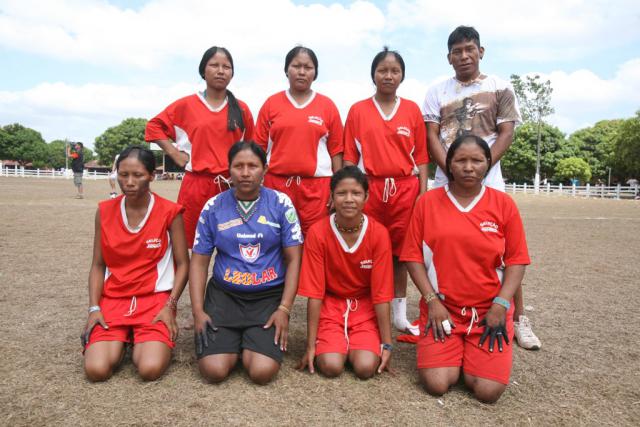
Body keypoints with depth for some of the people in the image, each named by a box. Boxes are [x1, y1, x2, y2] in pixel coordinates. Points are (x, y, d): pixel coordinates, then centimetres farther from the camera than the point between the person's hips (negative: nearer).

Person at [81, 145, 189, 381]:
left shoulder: (169, 212, -6)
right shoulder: (105, 211, 3)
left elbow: (183, 264, -2)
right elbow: (98, 266, 8)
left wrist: (170, 306, -12)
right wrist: (94, 308, -4)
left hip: (156, 298, -2)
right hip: (113, 299, 3)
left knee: (150, 369, -22)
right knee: (96, 370, -17)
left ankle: (150, 342, 13)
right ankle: (119, 341, 16)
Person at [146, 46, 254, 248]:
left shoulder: (241, 109, 8)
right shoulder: (186, 105, 4)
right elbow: (154, 127, 11)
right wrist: (176, 155, 3)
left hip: (233, 186, 1)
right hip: (196, 185, -1)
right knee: (189, 245, 3)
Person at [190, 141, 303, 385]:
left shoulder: (281, 203, -3)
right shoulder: (213, 207, 0)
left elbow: (293, 259, -1)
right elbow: (199, 262, 5)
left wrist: (284, 309, -9)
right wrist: (198, 311, -4)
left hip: (269, 295, -1)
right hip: (224, 294, 1)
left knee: (262, 372, -17)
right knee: (214, 370, -15)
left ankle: (255, 343, 17)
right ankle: (234, 341, 18)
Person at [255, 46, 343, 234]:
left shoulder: (327, 105, 6)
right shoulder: (271, 103, 7)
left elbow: (336, 150, 5)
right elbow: (260, 147, 7)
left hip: (317, 186, 0)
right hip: (276, 183, 1)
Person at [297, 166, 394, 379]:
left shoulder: (379, 233, -16)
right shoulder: (317, 232, -17)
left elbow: (381, 293, -11)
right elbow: (314, 292, -13)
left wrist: (387, 344, -9)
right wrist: (311, 345, -10)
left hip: (366, 307, 1)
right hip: (330, 305, 0)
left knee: (366, 368, -19)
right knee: (331, 366, -20)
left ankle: (354, 345, 14)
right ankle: (333, 344, 14)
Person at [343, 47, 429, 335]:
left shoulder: (412, 110, 7)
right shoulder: (358, 110, 5)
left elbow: (421, 156, 6)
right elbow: (349, 156, 4)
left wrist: (423, 194, 0)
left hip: (405, 189, 1)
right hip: (369, 188, 0)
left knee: (400, 250, 7)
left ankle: (400, 313, 19)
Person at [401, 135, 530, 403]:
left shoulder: (503, 204, 0)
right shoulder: (427, 202, -1)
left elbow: (516, 260, 0)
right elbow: (413, 256, -1)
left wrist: (500, 305, -10)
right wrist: (432, 300, -9)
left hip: (489, 310, 1)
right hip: (442, 308, 0)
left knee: (488, 391, -11)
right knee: (436, 385, -14)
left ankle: (472, 355, 22)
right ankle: (454, 353, 20)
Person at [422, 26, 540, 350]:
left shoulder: (500, 88, 7)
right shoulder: (437, 91, 10)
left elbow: (506, 134, 0)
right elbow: (431, 137, 2)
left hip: (489, 182, -1)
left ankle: (518, 319, 8)